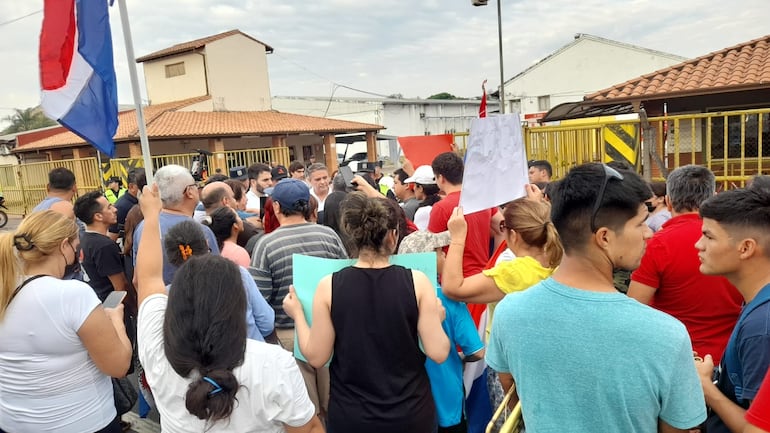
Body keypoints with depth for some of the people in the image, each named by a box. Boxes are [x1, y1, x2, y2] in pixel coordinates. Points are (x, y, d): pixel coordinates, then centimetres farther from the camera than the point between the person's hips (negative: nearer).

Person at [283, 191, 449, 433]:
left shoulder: (329, 286, -12)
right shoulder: (417, 282, -13)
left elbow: (316, 357, -7)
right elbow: (438, 353, -12)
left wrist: (297, 314, 7)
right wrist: (437, 319, 7)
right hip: (411, 413, 0)